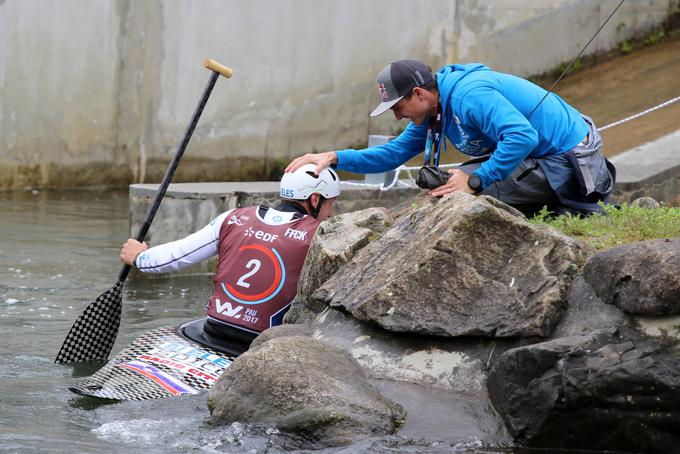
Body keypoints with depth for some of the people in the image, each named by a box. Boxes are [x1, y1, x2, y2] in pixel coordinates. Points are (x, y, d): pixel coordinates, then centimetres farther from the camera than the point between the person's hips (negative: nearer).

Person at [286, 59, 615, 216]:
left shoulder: (470, 96, -23)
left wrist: (474, 181, -30)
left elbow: (523, 137, -34)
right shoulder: (434, 113, 10)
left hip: (569, 161, -10)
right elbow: (394, 153, 17)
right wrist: (335, 158, 6)